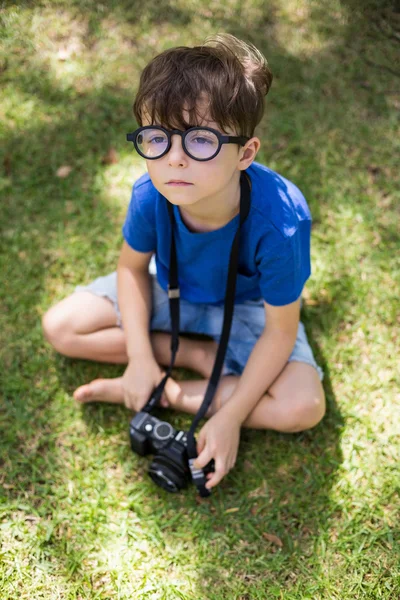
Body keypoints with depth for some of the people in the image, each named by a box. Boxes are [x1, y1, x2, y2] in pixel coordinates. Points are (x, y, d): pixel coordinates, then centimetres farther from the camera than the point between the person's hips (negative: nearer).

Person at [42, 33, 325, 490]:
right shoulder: (150, 196, -29)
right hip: (168, 289, 3)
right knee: (60, 327, -8)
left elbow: (280, 331, -26)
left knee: (302, 407, -26)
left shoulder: (278, 221, -39)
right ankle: (201, 355, -6)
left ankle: (149, 393, -14)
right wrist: (140, 358, -15)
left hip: (246, 306, -3)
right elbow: (132, 265, -7)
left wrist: (231, 418, -26)